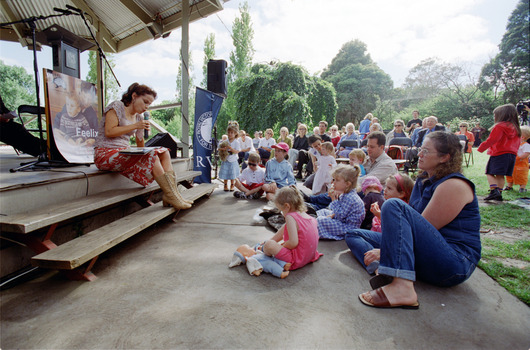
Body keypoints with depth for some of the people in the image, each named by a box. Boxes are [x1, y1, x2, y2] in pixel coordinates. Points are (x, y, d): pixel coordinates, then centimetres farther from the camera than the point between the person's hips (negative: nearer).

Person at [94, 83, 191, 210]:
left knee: (164, 152, -15)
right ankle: (170, 196, -29)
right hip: (105, 154, -7)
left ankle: (173, 193, -29)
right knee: (152, 155, -30)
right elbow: (109, 132, -14)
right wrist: (135, 126, -13)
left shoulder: (139, 117, 19)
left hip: (123, 152, 7)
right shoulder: (116, 106, 0)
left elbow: (141, 146, 24)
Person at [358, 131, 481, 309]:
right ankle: (384, 271, -17)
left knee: (394, 205, -29)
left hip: (457, 263, -9)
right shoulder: (423, 180, 13)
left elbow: (424, 229, -19)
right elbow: (415, 226, 12)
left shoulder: (454, 186, -13)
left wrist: (384, 252, -15)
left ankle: (401, 287, -38)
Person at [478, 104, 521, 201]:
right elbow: (516, 144, 18)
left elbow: (491, 140, -14)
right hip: (512, 154, 7)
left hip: (499, 154, -7)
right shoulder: (516, 128, 15)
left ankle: (494, 190, -19)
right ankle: (499, 194, 11)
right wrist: (514, 153, 25)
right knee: (500, 175, 11)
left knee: (490, 173, -4)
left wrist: (481, 148, -5)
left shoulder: (499, 126, -10)